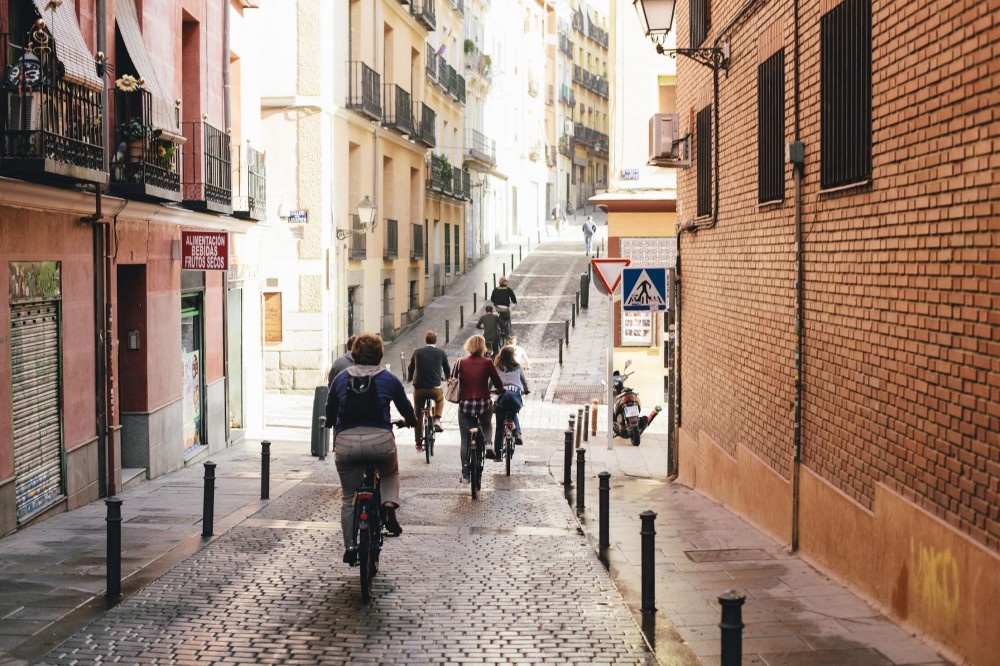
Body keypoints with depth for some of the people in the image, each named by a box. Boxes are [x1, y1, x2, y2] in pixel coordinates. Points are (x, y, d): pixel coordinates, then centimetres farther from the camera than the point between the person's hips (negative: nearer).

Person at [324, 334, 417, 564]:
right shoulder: (389, 379, 9)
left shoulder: (341, 378, 12)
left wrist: (333, 424, 44)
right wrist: (412, 422, 43)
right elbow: (406, 408, 20)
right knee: (391, 474, 30)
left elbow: (330, 413, 21)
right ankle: (389, 505, 4)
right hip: (380, 439, -1)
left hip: (346, 442, 1)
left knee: (349, 498, 16)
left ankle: (350, 546, 12)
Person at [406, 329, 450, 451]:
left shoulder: (417, 352, 5)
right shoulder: (440, 352, 3)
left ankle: (419, 443, 18)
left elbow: (410, 368, 16)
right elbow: (447, 369, 15)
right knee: (440, 399, 35)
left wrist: (410, 378, 38)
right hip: (435, 388, -1)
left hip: (418, 388, 1)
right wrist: (447, 377, 39)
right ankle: (437, 420, 15)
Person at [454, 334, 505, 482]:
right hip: (484, 404, 0)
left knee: (465, 441, 9)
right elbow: (499, 384, 1)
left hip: (465, 405, 1)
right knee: (486, 425, 32)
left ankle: (465, 475, 9)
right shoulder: (487, 363, -4)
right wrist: (501, 390, 23)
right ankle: (487, 445, 3)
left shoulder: (460, 363, 0)